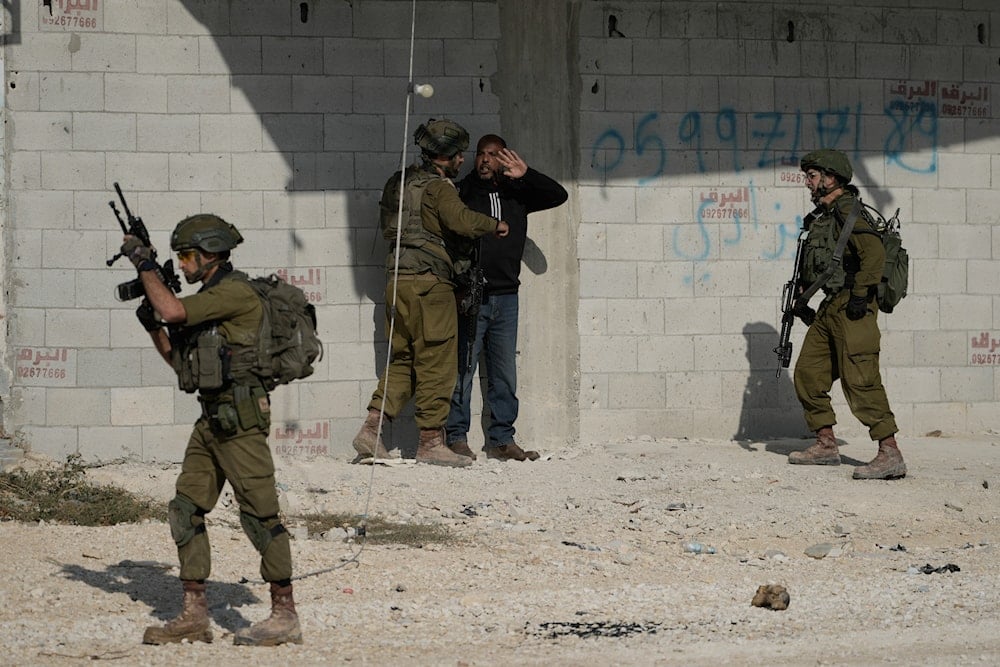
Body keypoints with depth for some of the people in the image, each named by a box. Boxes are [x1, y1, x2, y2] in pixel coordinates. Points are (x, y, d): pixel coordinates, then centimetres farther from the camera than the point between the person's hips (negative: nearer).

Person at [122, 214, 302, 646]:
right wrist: (152, 327, 9)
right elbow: (179, 360, 24)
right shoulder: (210, 297, 18)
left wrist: (145, 265, -10)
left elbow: (173, 311, -23)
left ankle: (285, 616, -5)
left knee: (259, 514, -8)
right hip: (211, 419, 10)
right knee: (186, 510, 7)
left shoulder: (236, 293, -13)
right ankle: (194, 617, 11)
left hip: (240, 419, -10)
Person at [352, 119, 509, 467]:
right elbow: (460, 219, -27)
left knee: (402, 360, 12)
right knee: (436, 363, -3)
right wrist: (494, 225, -10)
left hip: (397, 281, 9)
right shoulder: (438, 187, -10)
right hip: (429, 282, -8)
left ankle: (371, 429, 2)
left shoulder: (401, 184, 17)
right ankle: (431, 442, -1)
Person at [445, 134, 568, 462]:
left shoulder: (517, 194, 13)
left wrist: (526, 175, -4)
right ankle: (457, 438, 1)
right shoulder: (462, 192, 0)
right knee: (462, 370, -5)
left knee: (505, 374, 7)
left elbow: (558, 195, 10)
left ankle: (502, 440, 12)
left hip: (505, 296, 4)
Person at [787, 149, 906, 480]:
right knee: (808, 374, 12)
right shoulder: (821, 217, 17)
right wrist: (802, 298, 19)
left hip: (851, 309, -10)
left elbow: (875, 252, -25)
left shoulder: (847, 211, -12)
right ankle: (826, 445, 21)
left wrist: (860, 294, -23)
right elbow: (813, 264, 29)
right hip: (828, 309, 10)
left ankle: (890, 454, -18)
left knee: (860, 379, -16)